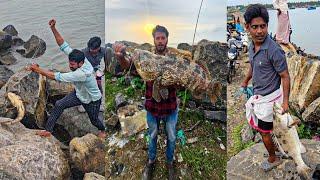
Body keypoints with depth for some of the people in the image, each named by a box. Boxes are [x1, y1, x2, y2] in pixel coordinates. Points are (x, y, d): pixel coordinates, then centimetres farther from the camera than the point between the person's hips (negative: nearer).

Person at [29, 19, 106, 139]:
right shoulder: (78, 58, -22)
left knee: (94, 120, 18)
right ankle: (48, 130, 2)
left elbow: (58, 77, -43)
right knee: (59, 104, -11)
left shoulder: (83, 73, -44)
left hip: (92, 100, -6)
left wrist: (38, 70, -38)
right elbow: (63, 45, -22)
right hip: (79, 94, 6)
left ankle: (102, 130, 54)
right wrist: (53, 29, -33)